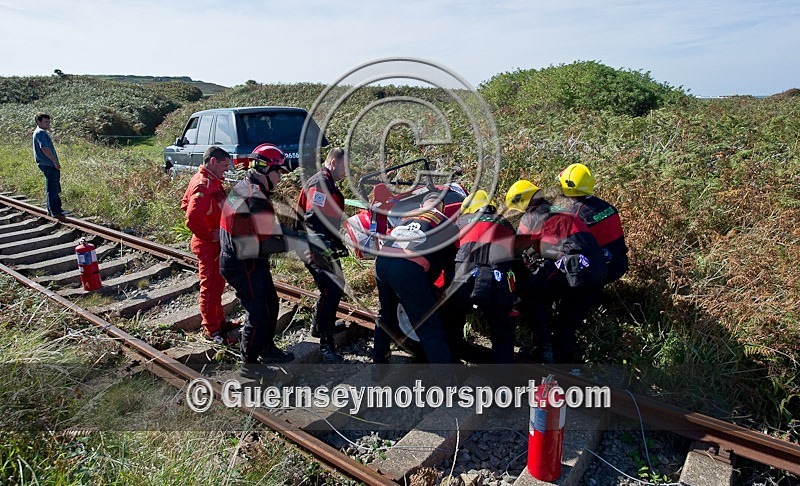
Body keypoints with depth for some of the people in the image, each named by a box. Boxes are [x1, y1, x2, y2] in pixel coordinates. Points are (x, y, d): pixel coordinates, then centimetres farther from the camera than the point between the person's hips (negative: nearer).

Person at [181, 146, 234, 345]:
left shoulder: (200, 179, 8)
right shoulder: (204, 186, -25)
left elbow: (186, 204, 20)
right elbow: (192, 219, -33)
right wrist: (211, 235, -20)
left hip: (214, 244, 11)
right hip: (209, 245, -11)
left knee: (217, 284, 21)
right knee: (211, 287, 2)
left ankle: (220, 321, 36)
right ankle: (211, 330, 16)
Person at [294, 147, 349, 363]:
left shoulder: (328, 184, 18)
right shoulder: (320, 183, -16)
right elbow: (313, 218, -27)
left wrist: (337, 244, 24)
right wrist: (321, 247, -31)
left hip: (324, 247, 11)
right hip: (316, 249, -11)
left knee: (335, 286, 22)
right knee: (331, 291, -11)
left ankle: (319, 326, 39)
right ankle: (326, 346, -4)